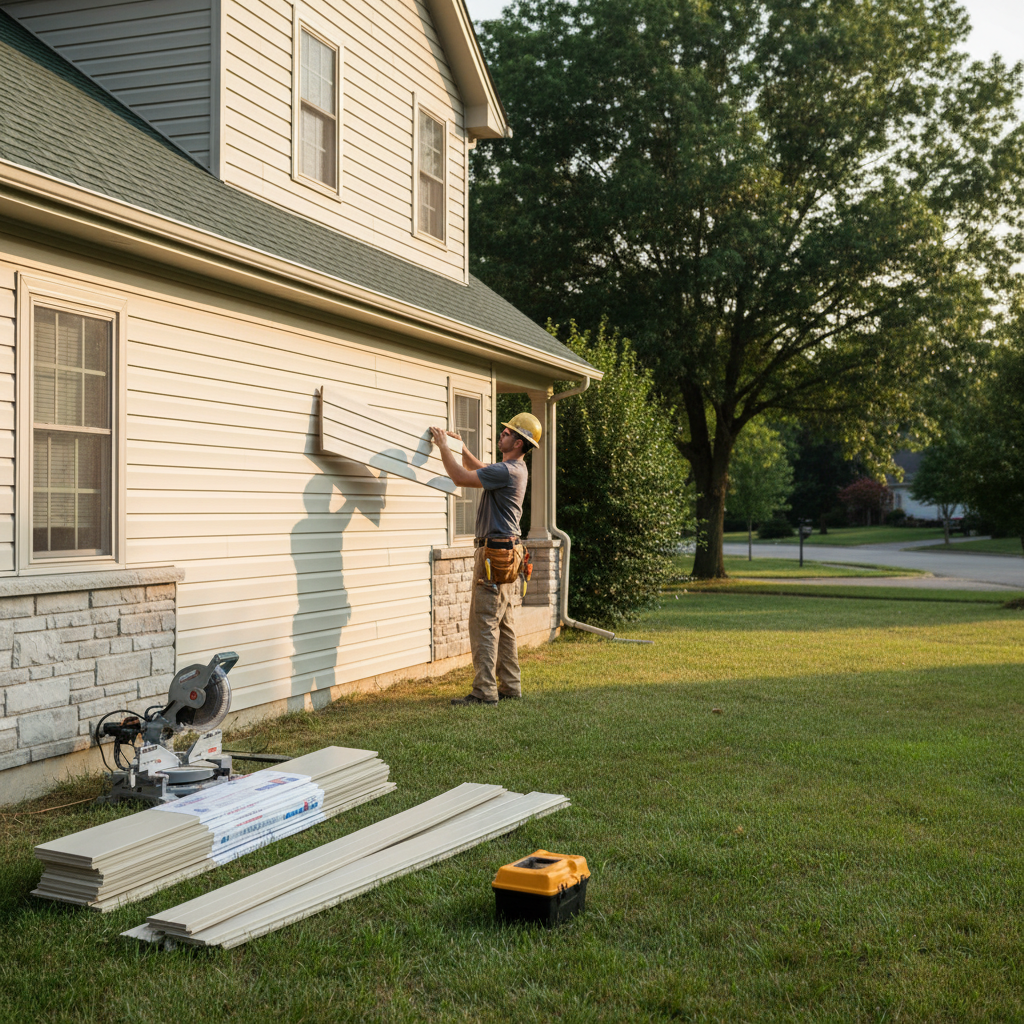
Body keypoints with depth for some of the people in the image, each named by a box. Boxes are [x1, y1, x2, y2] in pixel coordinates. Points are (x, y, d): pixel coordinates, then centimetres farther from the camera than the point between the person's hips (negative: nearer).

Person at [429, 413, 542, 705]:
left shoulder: (507, 471, -18)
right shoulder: (515, 469, 15)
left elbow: (460, 477, -18)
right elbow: (478, 469, 32)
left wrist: (443, 446, -6)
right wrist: (461, 448, 20)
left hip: (495, 553, -10)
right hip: (506, 553, 10)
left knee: (484, 623, -8)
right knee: (504, 625, 13)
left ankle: (485, 690, -8)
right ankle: (510, 686, 17)